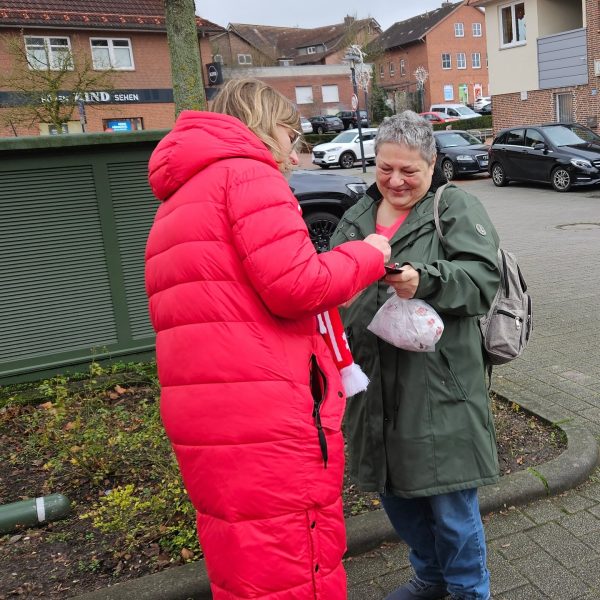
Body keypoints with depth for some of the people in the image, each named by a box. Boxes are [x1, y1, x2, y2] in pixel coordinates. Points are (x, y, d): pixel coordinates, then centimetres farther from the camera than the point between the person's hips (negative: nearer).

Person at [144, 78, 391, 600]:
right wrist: (369, 254, 1)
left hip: (202, 422, 9)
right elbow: (296, 284, -16)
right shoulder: (248, 175, -7)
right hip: (268, 421, -9)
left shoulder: (178, 200, 23)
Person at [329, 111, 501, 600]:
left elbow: (483, 279, -13)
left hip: (438, 381, -5)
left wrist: (425, 281, -28)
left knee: (450, 499, 4)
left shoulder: (456, 207, -1)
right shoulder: (357, 217, 14)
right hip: (376, 383, 6)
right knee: (393, 489, 18)